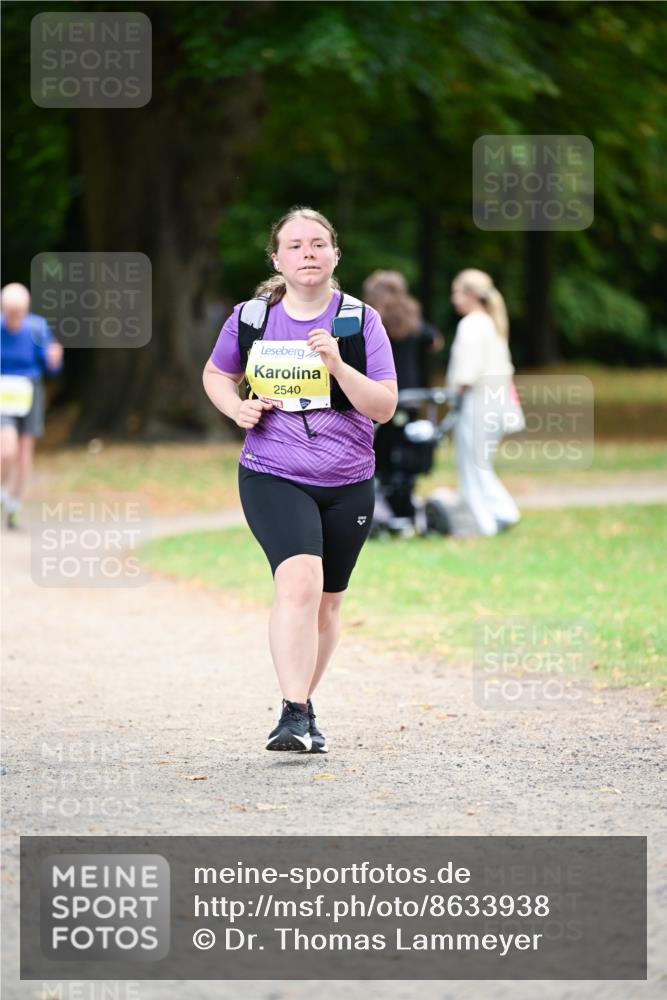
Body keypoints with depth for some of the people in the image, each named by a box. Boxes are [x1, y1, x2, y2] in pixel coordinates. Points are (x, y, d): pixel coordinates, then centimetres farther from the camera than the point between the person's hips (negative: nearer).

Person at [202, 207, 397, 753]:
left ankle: (303, 706, 33)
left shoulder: (360, 320, -2)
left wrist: (337, 365, -22)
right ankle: (294, 715, -27)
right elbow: (216, 374, 19)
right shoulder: (251, 318, 1)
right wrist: (237, 407, -3)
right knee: (299, 579, -24)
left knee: (325, 602, 12)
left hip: (348, 484, 2)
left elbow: (384, 407, -7)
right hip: (272, 478, -2)